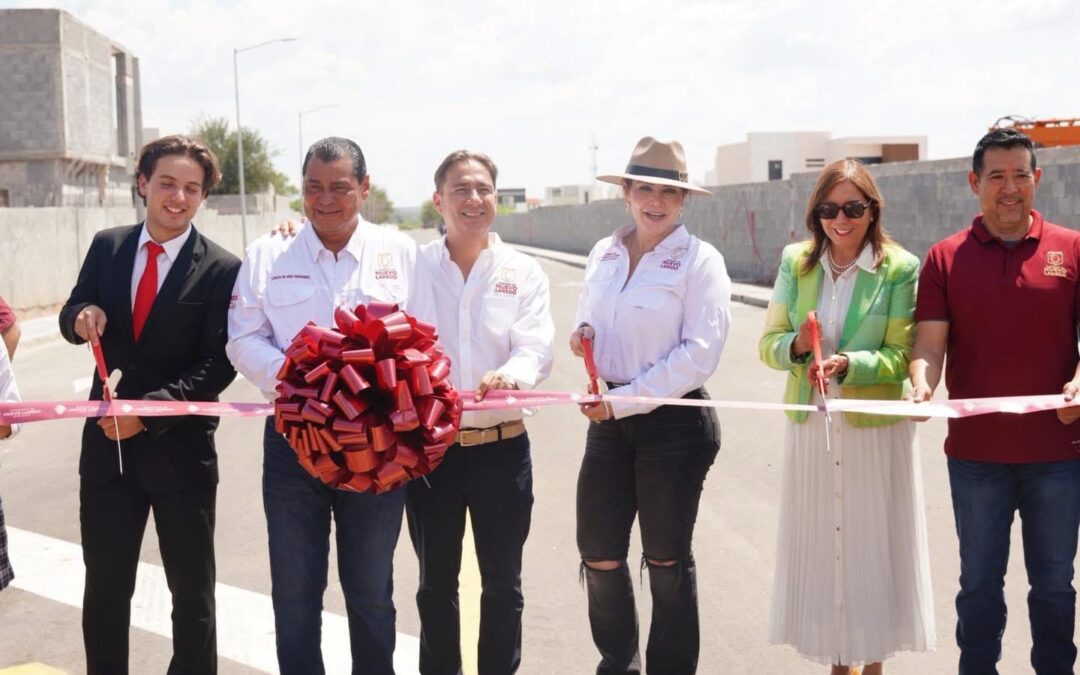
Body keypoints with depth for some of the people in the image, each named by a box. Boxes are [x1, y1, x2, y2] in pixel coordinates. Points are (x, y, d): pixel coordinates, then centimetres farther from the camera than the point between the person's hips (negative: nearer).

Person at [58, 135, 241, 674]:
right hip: (107, 443, 4)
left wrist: (149, 411, -22)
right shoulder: (106, 247, 3)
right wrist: (82, 316, -14)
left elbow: (218, 366, -14)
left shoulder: (222, 270, -11)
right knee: (104, 587, 14)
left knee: (192, 591, 13)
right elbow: (73, 315, 11)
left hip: (180, 447, -3)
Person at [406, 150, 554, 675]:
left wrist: (510, 375, -31)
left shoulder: (523, 272, 2)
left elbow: (536, 348, -10)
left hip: (501, 448, 0)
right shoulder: (413, 268, 3)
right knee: (436, 583, 13)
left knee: (502, 583, 10)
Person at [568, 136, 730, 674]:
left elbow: (699, 354, -15)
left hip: (675, 422, -5)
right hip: (610, 421, 5)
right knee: (599, 554, 7)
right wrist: (583, 337, -5)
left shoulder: (699, 260, -9)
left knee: (667, 559, 9)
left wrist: (625, 400, -17)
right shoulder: (604, 255, 7)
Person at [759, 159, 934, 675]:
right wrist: (798, 345, -18)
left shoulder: (901, 268, -6)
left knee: (873, 545, 4)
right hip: (810, 425, 3)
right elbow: (769, 343, 4)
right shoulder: (796, 262, 4)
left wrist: (846, 364, -25)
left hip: (877, 429, -3)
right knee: (819, 543, 8)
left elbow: (900, 356, -8)